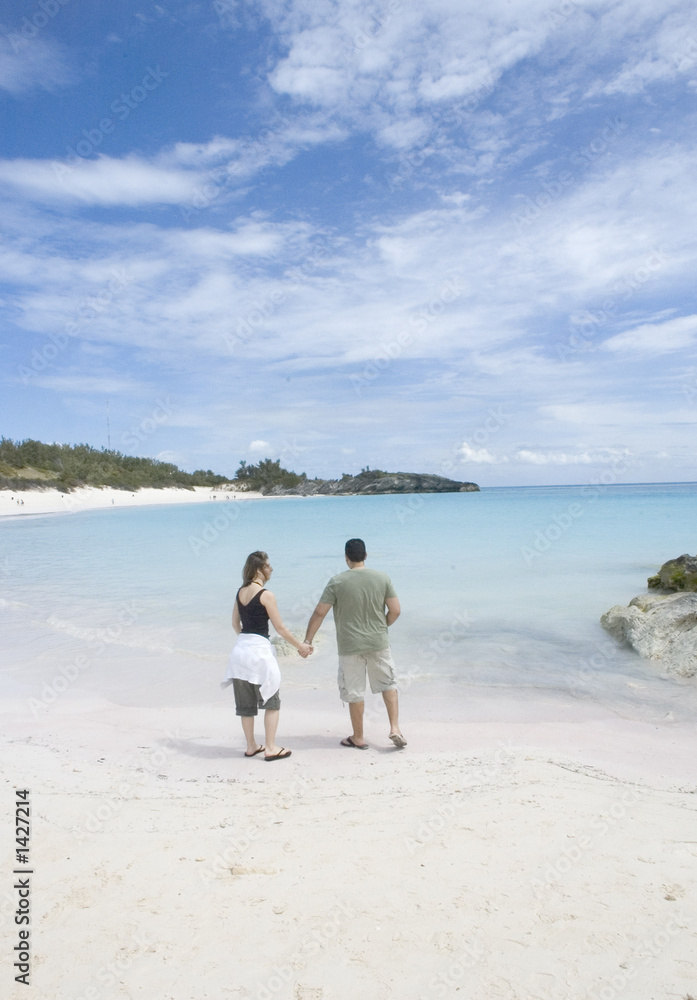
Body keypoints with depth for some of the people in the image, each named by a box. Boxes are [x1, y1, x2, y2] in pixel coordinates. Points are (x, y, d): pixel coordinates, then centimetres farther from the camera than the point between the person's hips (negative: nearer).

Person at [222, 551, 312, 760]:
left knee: (245, 703, 15)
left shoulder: (240, 592, 8)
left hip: (241, 649, 7)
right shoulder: (266, 595, -13)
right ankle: (270, 748, 9)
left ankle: (251, 746, 25)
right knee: (271, 701, 7)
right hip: (260, 650, -7)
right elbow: (280, 627, -10)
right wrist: (300, 646, 0)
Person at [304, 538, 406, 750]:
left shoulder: (337, 582, -10)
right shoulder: (382, 578, -4)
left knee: (354, 692, 10)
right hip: (378, 643, 2)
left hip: (350, 646, -2)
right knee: (388, 684, 20)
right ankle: (395, 729, 13)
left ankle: (358, 738, 23)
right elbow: (395, 611, -2)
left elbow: (319, 613, -10)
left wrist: (307, 641, -2)